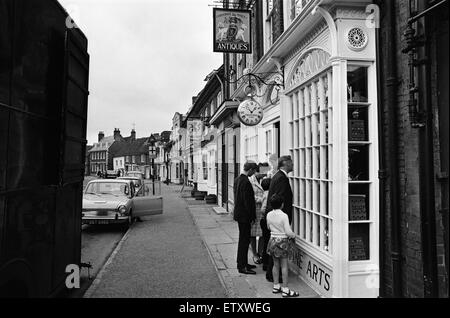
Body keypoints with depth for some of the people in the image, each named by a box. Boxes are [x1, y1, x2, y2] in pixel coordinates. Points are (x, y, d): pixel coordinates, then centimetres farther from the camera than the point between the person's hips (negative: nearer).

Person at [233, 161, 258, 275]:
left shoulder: (237, 179, 8)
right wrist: (252, 216, -13)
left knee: (243, 239, 19)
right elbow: (248, 201, -21)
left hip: (239, 213, 10)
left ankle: (242, 263, 29)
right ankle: (242, 267, 8)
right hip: (244, 215, -10)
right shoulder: (246, 182, -22)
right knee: (244, 240, -1)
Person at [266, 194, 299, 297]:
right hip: (283, 241, -5)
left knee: (276, 264, 15)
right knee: (284, 265, 3)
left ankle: (276, 286, 24)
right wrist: (293, 235, 2)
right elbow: (288, 232, -17)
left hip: (273, 240, 5)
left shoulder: (269, 215, -2)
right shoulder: (284, 216, -18)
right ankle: (285, 290, 9)